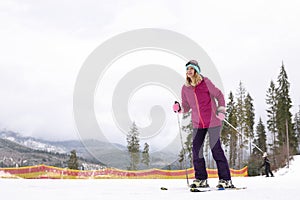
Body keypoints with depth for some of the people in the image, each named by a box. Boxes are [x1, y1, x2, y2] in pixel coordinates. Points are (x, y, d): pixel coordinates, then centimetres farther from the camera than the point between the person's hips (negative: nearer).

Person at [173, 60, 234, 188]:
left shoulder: (205, 82, -7)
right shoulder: (185, 88, 4)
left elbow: (219, 95, 2)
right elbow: (187, 107, 10)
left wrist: (221, 111, -7)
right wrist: (179, 109, -10)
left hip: (213, 121, -4)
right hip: (198, 124, 4)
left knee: (216, 149, -4)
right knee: (196, 150, -1)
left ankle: (226, 180, 4)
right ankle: (201, 179, 11)